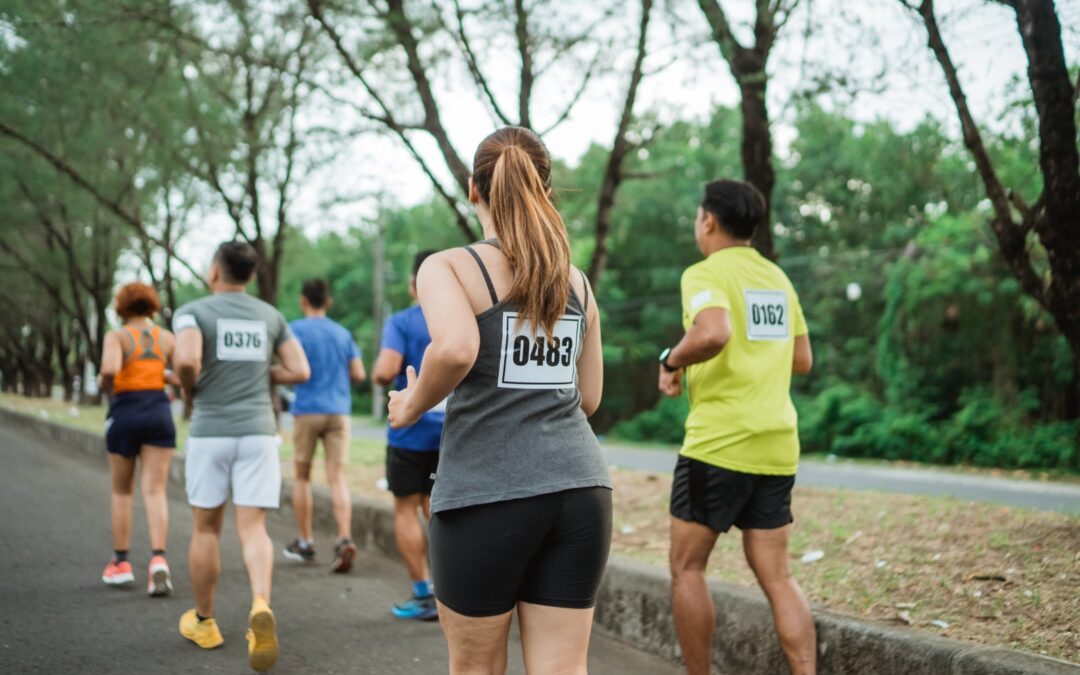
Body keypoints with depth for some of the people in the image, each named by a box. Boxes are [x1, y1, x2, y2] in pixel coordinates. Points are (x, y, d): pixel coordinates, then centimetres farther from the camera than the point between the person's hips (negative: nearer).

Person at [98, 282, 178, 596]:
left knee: (122, 491, 15)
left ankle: (120, 563, 20)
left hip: (124, 413, -2)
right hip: (159, 413, 2)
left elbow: (109, 369, -22)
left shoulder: (117, 336, -4)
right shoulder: (166, 337, 7)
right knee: (155, 492, -3)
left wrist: (107, 389, -2)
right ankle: (158, 559, -22)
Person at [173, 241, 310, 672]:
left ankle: (203, 621, 24)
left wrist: (188, 394, -1)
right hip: (258, 431, 2)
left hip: (210, 431, -2)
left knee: (206, 528, 13)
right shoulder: (270, 316, 9)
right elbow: (299, 371, 6)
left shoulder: (192, 312, -3)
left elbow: (187, 361, -21)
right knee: (252, 528, -2)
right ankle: (261, 607, -29)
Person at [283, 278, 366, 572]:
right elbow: (359, 374, 7)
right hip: (339, 411, 3)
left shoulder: (296, 329, -2)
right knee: (337, 477, -3)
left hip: (307, 410, -3)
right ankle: (345, 539, -21)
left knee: (302, 475, 13)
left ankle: (305, 542, 19)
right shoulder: (343, 333, 11)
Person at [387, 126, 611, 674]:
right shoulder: (576, 280, 14)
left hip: (486, 491, -4)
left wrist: (413, 406, -4)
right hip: (579, 486, 4)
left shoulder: (448, 268, -2)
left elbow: (455, 348, -22)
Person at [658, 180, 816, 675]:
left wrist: (672, 360, -10)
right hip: (777, 447, 7)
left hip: (718, 444, -6)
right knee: (777, 577, 7)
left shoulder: (705, 274, -7)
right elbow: (802, 360, 18)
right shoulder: (778, 278, 14)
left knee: (687, 568, 8)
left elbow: (713, 334, -27)